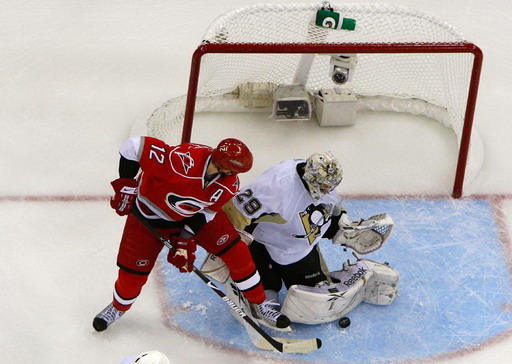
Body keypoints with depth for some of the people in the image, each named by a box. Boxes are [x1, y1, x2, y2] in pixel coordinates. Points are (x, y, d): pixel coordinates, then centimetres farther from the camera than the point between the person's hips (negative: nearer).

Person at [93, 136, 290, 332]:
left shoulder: (228, 184, -22)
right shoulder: (183, 161, -42)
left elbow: (206, 211, -9)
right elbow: (134, 145, -36)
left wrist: (186, 240, -16)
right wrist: (126, 187, -30)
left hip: (195, 215, 4)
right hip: (150, 214, -4)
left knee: (236, 251, -3)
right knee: (133, 271, 0)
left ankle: (258, 303, 17)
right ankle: (118, 306, 34)